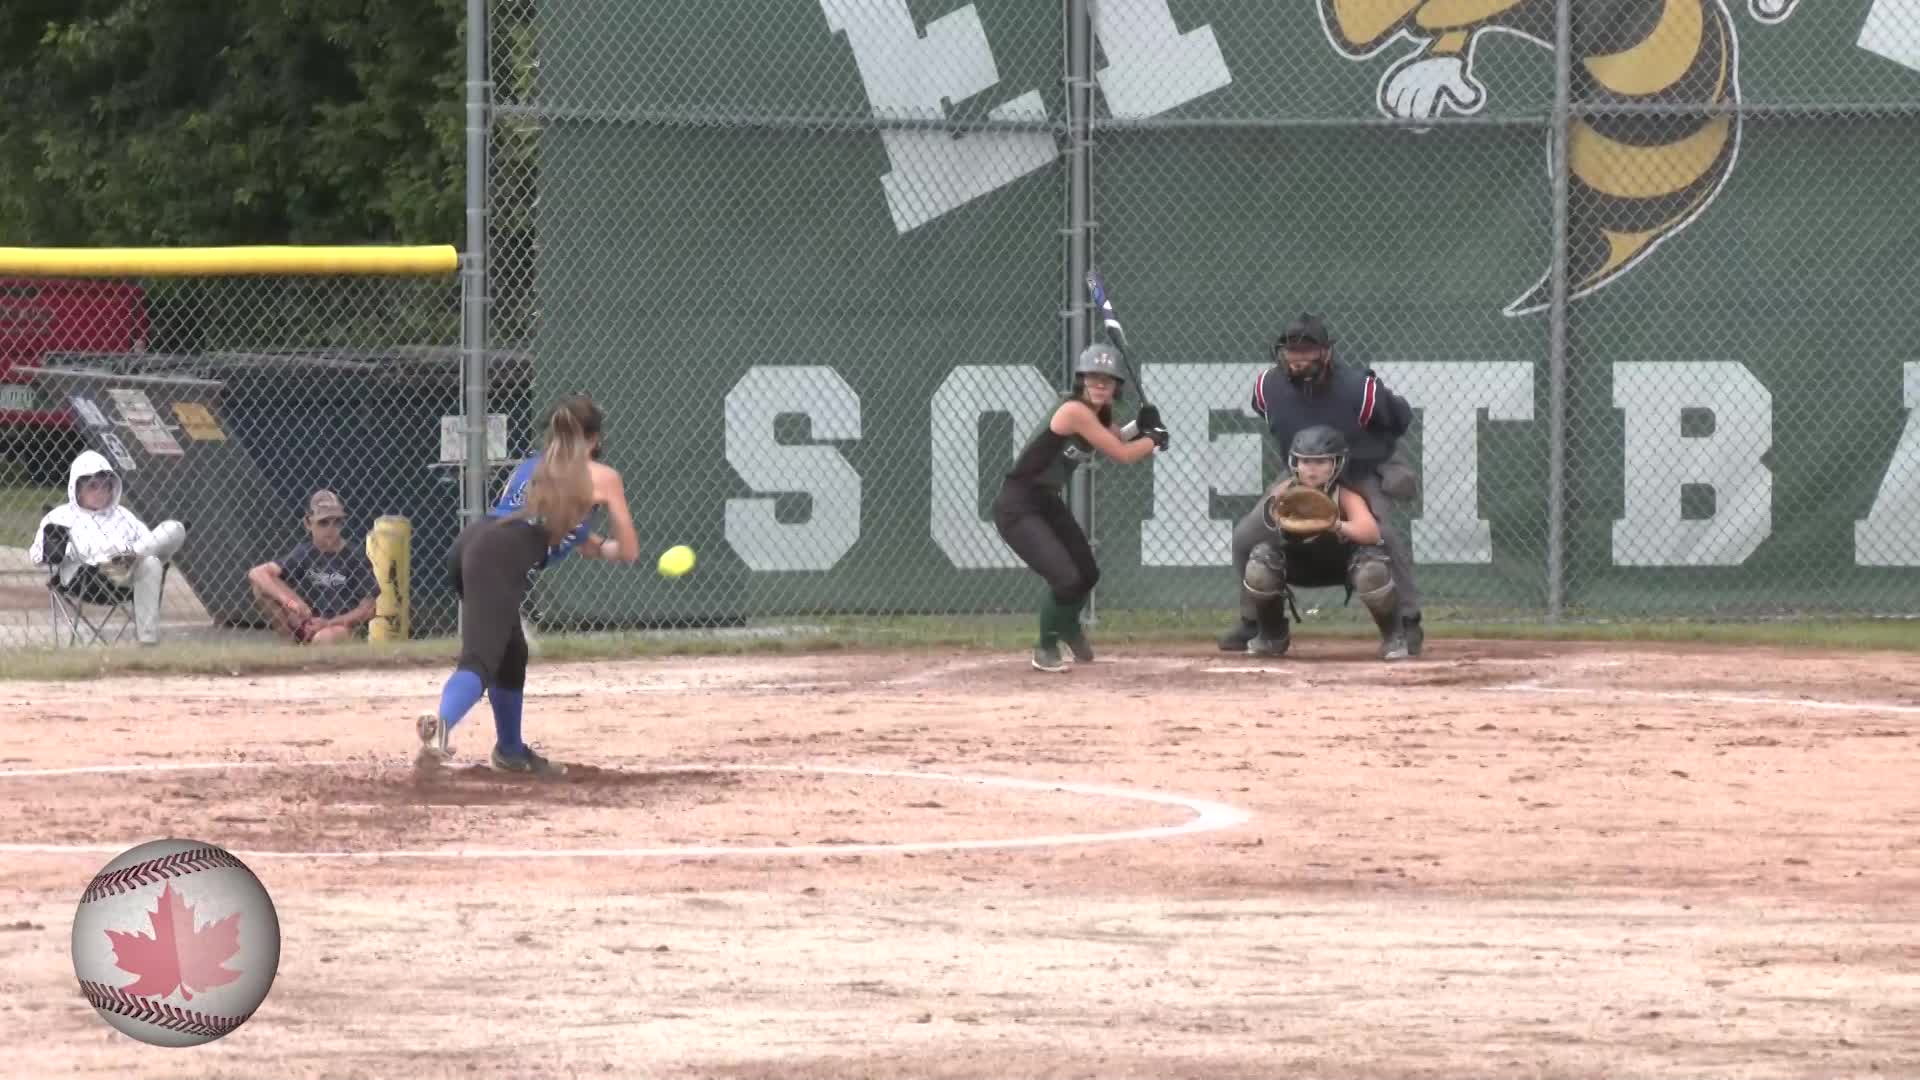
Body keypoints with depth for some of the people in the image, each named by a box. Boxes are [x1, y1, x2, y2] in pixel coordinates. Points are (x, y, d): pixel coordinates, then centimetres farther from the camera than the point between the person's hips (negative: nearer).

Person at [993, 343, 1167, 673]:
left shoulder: (1099, 414, 3)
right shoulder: (1075, 412, -25)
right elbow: (1123, 455, -22)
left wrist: (1141, 427, -4)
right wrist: (1154, 439, -4)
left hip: (1048, 503, 10)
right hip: (1017, 507, -10)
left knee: (1087, 574, 22)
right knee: (1066, 578, -20)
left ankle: (1068, 625, 54)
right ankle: (1046, 647, 5)